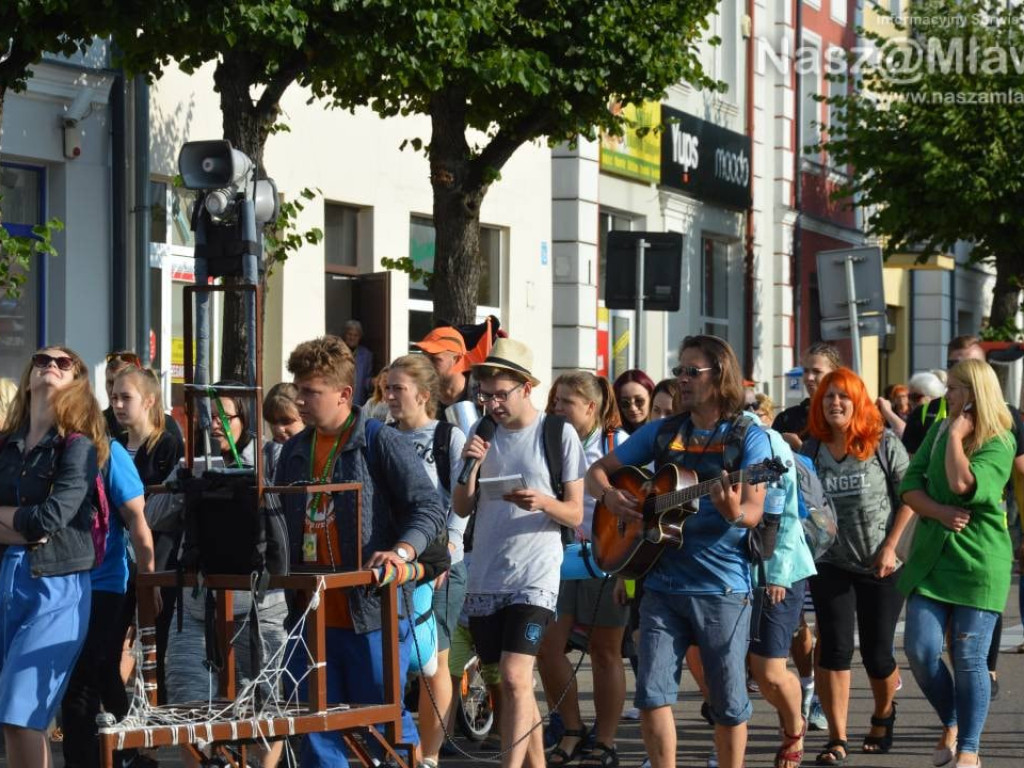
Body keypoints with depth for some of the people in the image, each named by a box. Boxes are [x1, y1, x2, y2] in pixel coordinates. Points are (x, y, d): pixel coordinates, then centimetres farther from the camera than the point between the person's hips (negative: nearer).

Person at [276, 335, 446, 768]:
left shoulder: (381, 443, -6)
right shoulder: (295, 451, 14)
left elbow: (429, 508, -13)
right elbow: (277, 520, 26)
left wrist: (402, 551, -29)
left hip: (372, 614, -6)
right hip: (311, 615, 6)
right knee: (315, 730, 8)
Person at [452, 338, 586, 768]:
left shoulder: (558, 434, -3)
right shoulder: (483, 433, 9)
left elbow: (575, 515, -3)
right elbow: (462, 509, 9)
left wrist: (542, 502, -23)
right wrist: (471, 466, -8)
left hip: (534, 576, -5)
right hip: (485, 578, 5)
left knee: (514, 678, -17)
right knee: (513, 683, 11)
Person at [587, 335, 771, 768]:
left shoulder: (748, 438, -2)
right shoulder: (662, 433, 10)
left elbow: (754, 513, -11)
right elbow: (597, 470, 16)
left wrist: (734, 512, -34)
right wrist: (609, 495, -6)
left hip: (722, 589, -3)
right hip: (662, 583, 3)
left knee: (727, 699, 3)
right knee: (652, 692, -3)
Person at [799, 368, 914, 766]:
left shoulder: (884, 443, -6)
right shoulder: (810, 449, 1)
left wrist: (890, 547, -12)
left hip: (881, 568, -1)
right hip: (831, 565, 2)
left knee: (877, 654, 5)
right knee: (834, 647, -8)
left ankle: (884, 714, 36)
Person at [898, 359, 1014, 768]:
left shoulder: (999, 443, -9)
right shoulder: (938, 431, 9)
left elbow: (962, 483, -24)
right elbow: (910, 485, 4)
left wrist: (957, 435, -14)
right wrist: (941, 512, -13)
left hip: (978, 561, -5)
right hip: (931, 556, 5)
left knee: (969, 659, -2)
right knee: (921, 651, -3)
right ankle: (951, 724, 22)